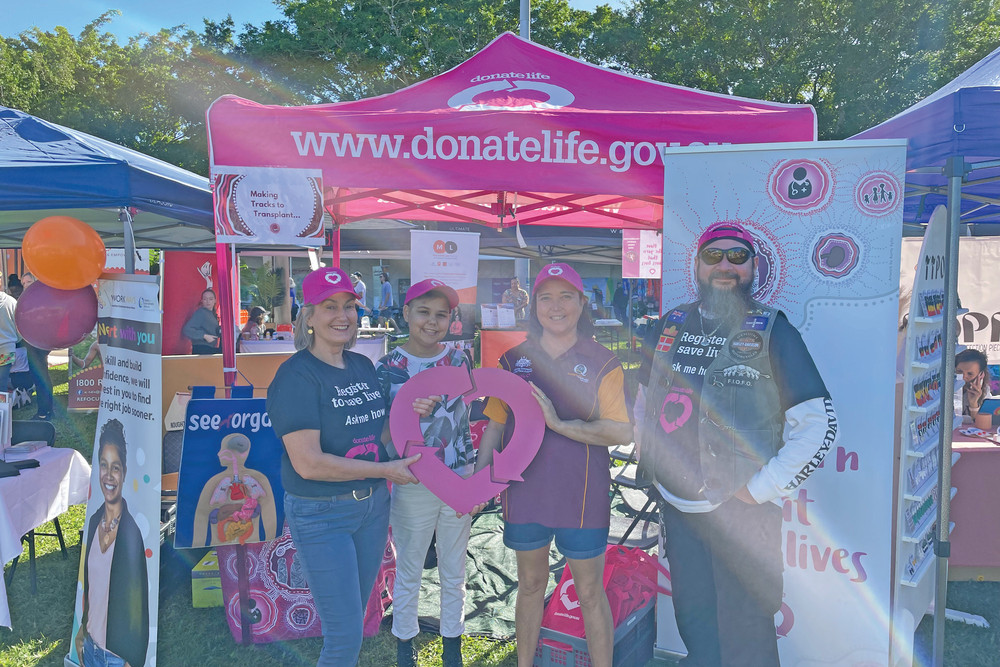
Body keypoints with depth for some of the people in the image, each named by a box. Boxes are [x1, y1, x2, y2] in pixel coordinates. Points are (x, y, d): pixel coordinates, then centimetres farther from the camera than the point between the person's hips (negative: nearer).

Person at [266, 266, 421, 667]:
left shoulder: (364, 366, 6)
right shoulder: (297, 375, -16)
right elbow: (308, 463, -22)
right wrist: (385, 470, -17)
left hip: (372, 505, 7)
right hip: (321, 514, -7)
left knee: (353, 618, 19)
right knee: (345, 634, 0)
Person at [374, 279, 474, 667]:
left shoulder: (459, 361, -1)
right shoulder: (388, 368, -8)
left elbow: (470, 415, 9)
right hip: (412, 485, -2)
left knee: (454, 572, 18)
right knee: (408, 572, 14)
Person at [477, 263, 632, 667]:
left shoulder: (602, 362, -5)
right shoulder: (515, 358, 4)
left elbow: (621, 433, -12)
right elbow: (496, 422, 8)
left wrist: (559, 424, -22)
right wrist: (479, 475, -4)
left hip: (581, 493, -3)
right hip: (525, 488, 3)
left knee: (590, 592, 8)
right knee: (530, 584, 18)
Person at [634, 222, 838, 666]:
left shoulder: (772, 331, -8)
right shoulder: (672, 325, 6)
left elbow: (819, 425, -12)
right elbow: (646, 397, 19)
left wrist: (759, 489, -15)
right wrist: (647, 459, 9)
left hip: (741, 512, -4)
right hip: (677, 505, 4)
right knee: (692, 621, 18)